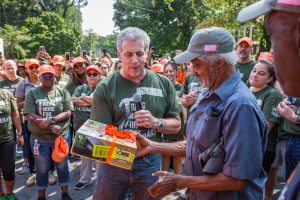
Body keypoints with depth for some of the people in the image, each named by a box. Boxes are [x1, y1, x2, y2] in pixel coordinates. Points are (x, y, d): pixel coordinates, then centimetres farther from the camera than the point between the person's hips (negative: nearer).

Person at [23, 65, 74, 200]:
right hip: (39, 138, 0)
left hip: (61, 136, 1)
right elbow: (30, 115, -12)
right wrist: (51, 127, -20)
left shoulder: (63, 92, 1)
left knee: (62, 166, 14)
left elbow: (68, 113, -7)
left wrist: (51, 120, -23)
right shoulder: (32, 93, -2)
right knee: (42, 169, 14)